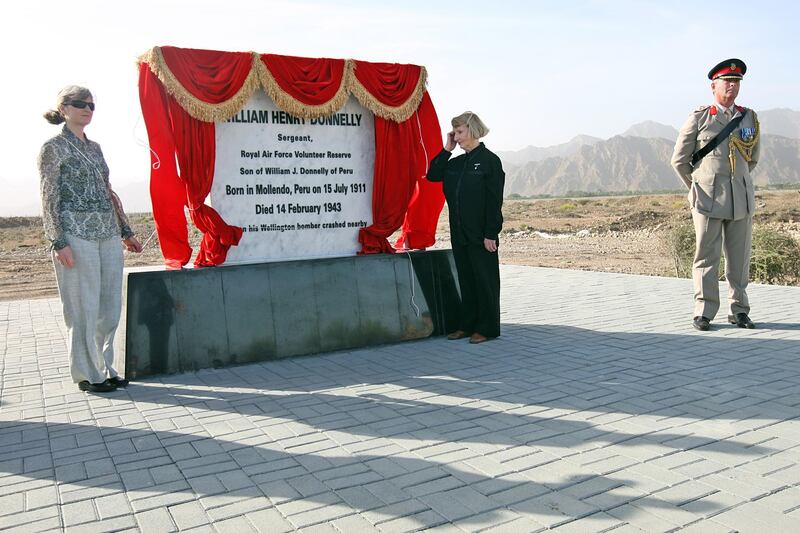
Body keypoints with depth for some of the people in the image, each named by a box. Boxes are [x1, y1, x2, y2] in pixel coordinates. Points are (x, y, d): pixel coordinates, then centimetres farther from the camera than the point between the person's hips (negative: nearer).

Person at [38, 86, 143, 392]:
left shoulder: (94, 147, 17)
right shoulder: (54, 147, -2)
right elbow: (49, 199, -6)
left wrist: (126, 231, 18)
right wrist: (58, 242, -14)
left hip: (108, 234, 7)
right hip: (76, 234, -7)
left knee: (110, 308, 8)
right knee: (83, 309, -2)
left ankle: (104, 368, 21)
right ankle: (86, 374, 11)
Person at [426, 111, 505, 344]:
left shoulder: (490, 160, -8)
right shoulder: (456, 162, 13)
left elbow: (494, 201, -12)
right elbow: (432, 175, 8)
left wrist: (490, 234, -16)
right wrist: (447, 150, 4)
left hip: (481, 235, -7)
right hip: (459, 233, 7)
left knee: (485, 280, 3)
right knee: (465, 279, 12)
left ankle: (487, 328, 12)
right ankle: (468, 325, 22)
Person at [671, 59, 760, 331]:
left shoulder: (749, 118, 11)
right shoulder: (699, 118, 1)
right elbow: (679, 160, 6)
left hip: (742, 198, 3)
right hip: (708, 198, -3)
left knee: (739, 257, 5)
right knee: (706, 256, -2)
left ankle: (739, 311, 15)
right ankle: (704, 312, 5)